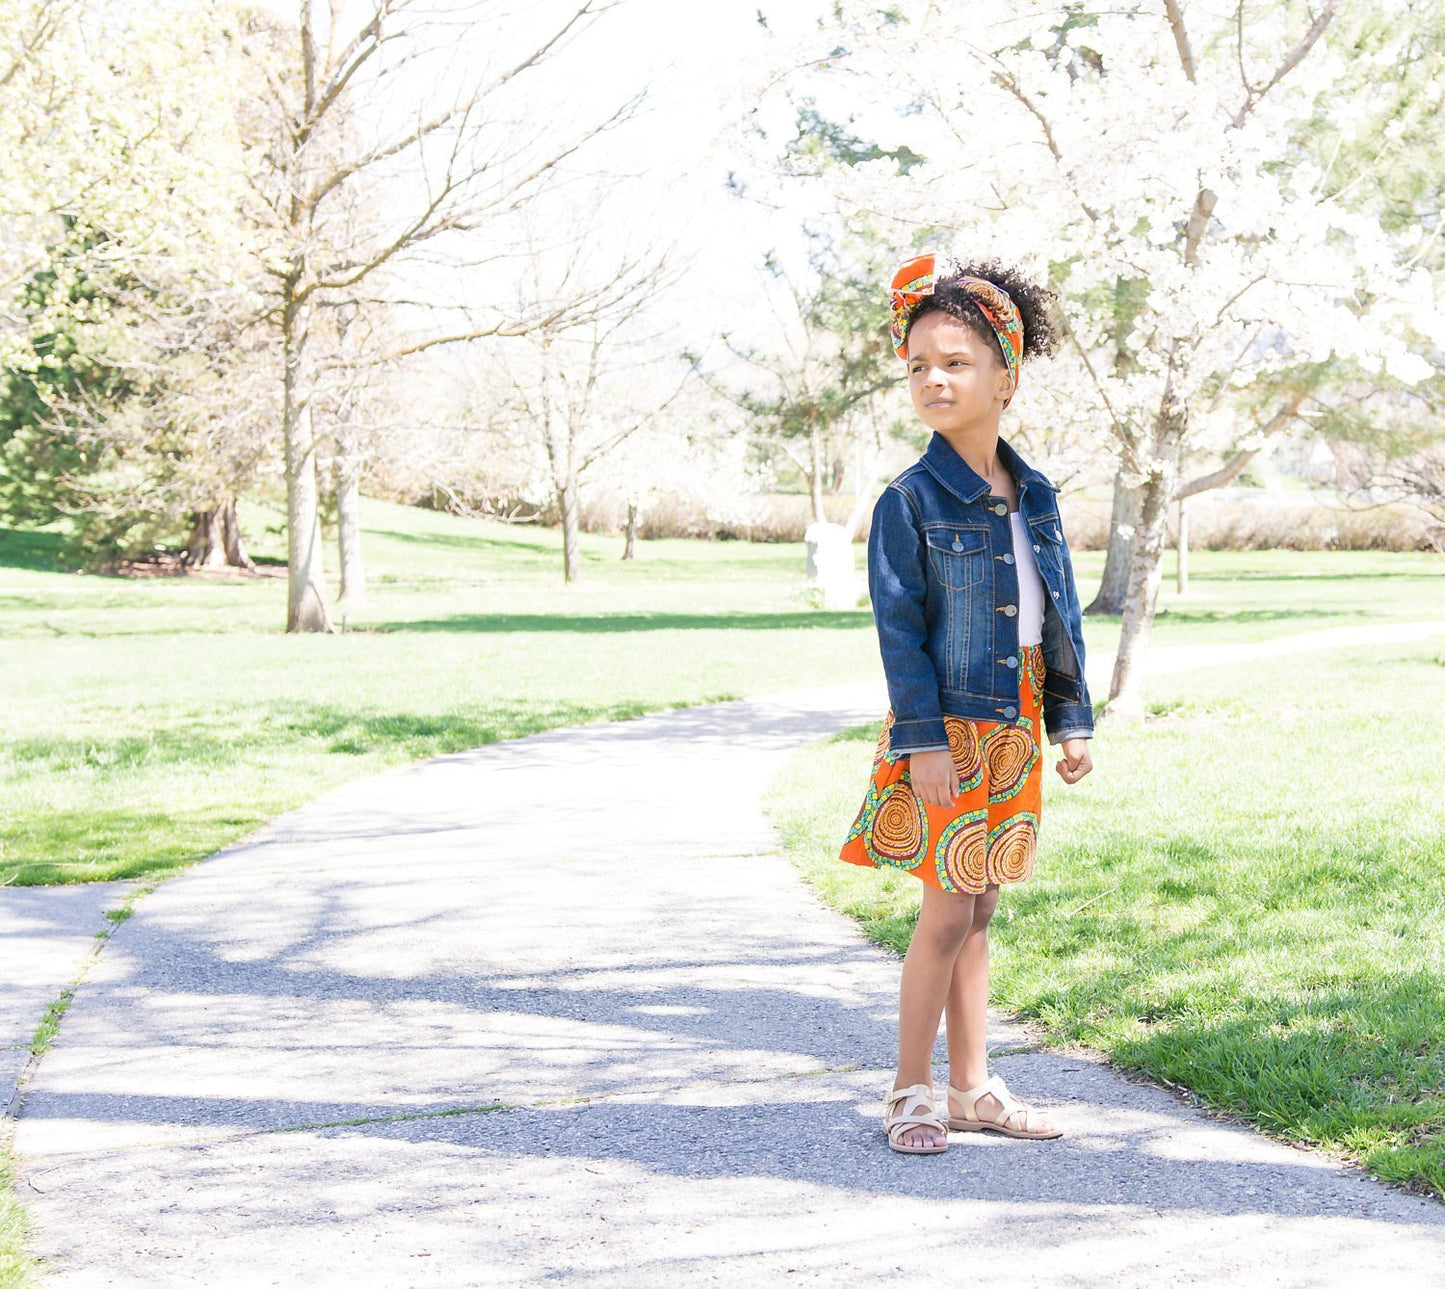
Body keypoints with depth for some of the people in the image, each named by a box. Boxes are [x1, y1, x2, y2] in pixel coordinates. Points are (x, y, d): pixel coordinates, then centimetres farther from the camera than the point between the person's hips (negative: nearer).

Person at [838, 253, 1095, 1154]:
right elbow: (899, 628, -11)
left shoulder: (1036, 498, 7)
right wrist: (923, 738, -16)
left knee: (979, 909, 12)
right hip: (946, 728, -5)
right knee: (950, 911, -4)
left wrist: (1073, 720, 9)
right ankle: (911, 1092, 9)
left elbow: (1064, 615, 13)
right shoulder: (911, 502, -9)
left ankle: (971, 1087, 21)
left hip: (1014, 730, 5)